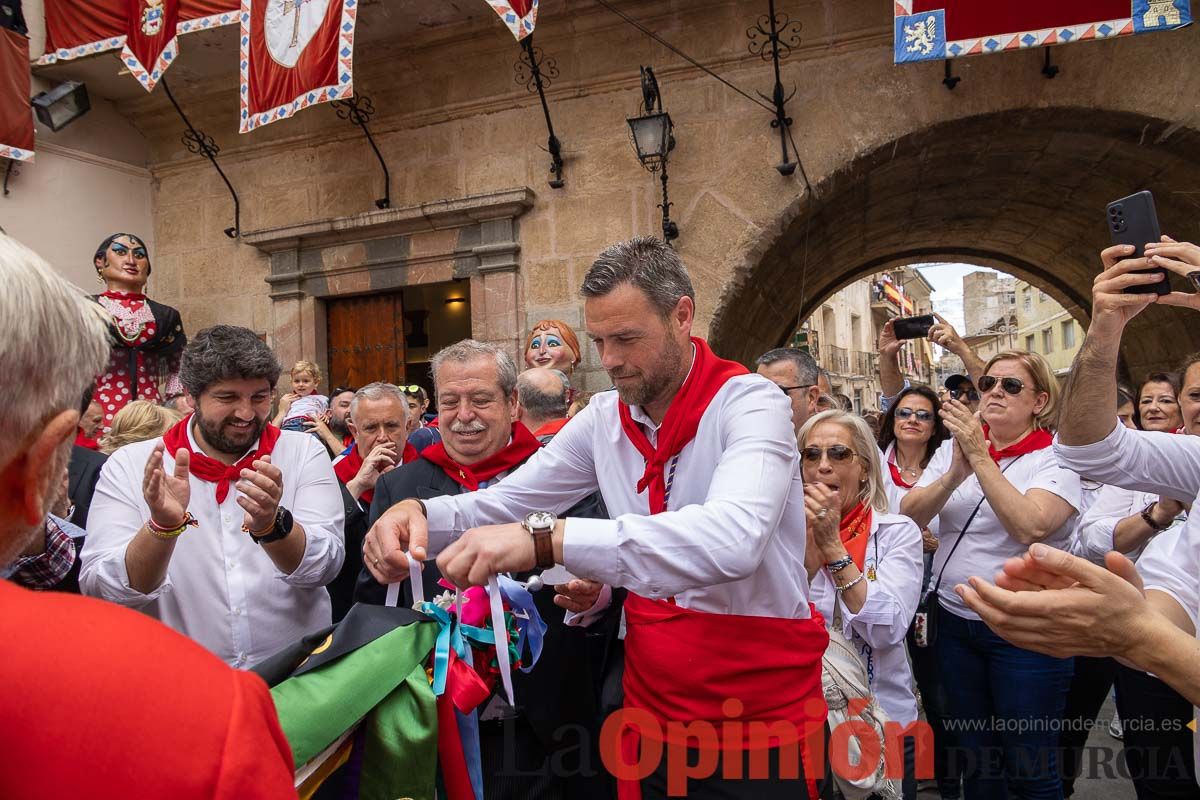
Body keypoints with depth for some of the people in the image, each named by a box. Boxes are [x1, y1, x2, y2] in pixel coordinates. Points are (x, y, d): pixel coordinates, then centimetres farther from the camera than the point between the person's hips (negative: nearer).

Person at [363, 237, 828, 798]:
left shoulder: (749, 404, -19)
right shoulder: (605, 419, 0)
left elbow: (731, 539, -37)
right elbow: (508, 502, 2)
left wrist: (547, 539, -44)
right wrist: (419, 512, -18)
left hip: (764, 708, -4)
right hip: (652, 707, 5)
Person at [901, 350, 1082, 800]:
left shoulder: (1057, 458, -8)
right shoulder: (956, 446, 5)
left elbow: (1030, 527, -26)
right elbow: (908, 515, -7)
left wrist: (980, 458, -24)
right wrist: (956, 471, -21)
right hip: (954, 622, 4)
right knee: (974, 761, 18)